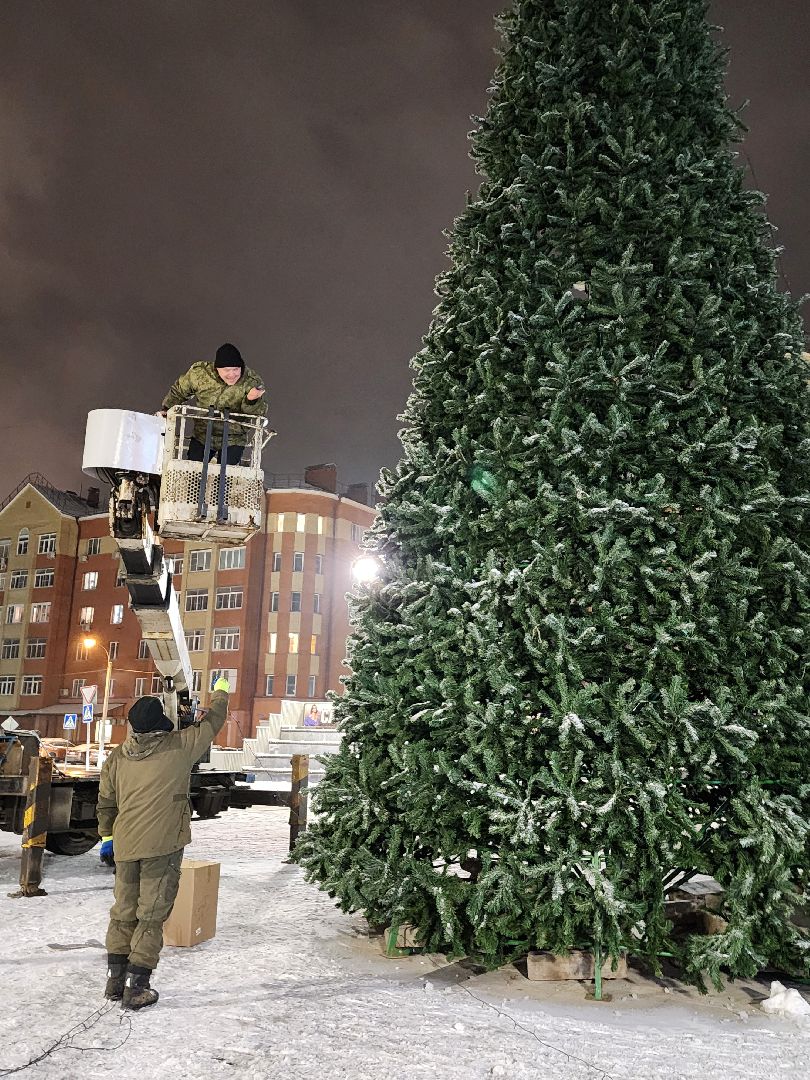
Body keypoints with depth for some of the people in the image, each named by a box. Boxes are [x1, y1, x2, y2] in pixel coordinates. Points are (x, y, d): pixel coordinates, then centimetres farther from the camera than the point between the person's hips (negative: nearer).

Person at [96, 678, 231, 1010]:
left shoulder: (118, 755, 4)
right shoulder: (180, 746, -8)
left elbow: (106, 800, 13)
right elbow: (212, 722, 7)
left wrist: (107, 835, 27)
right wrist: (220, 692, 25)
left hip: (125, 845, 5)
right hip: (162, 845, -5)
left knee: (124, 911, 17)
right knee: (151, 915, 3)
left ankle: (115, 980, 24)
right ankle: (135, 988, 5)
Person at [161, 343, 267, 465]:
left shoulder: (252, 382, -16)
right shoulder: (199, 373, -11)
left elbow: (260, 415, -17)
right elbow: (179, 391, 9)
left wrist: (252, 401, -36)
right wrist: (166, 409, 1)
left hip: (233, 441, -2)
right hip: (201, 436, 2)